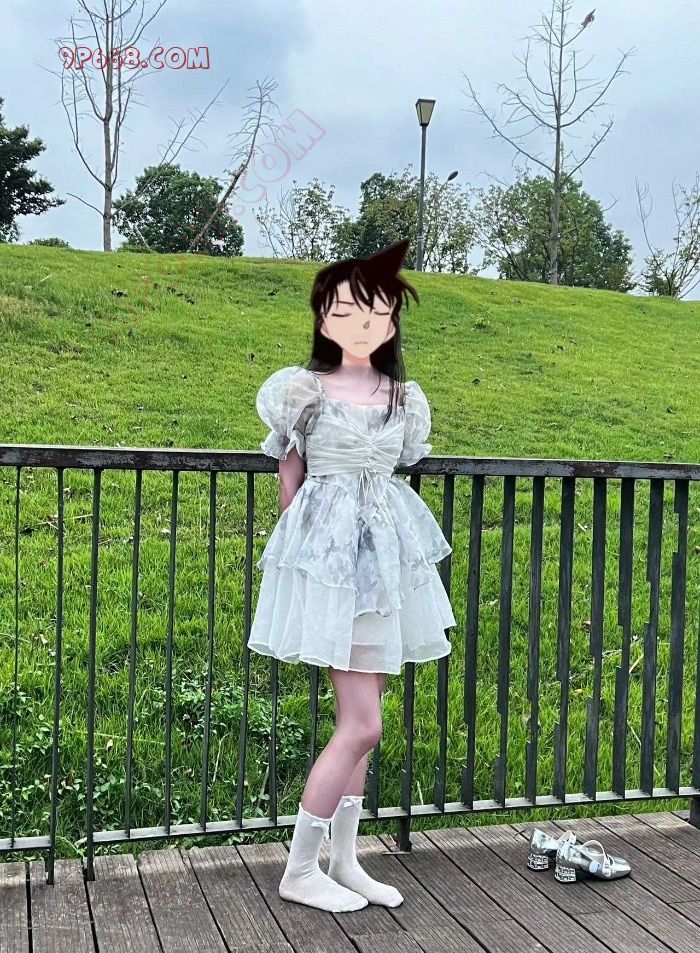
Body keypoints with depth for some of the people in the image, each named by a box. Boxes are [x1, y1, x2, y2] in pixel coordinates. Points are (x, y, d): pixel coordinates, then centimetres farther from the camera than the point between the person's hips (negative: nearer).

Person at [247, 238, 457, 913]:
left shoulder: (405, 399, 9)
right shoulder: (305, 390, -4)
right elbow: (289, 477, 4)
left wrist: (371, 525, 13)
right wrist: (300, 542, 7)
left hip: (386, 552, 6)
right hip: (329, 552, -5)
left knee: (356, 719, 11)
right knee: (362, 723, -8)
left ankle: (344, 861, 23)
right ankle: (298, 870, 6)